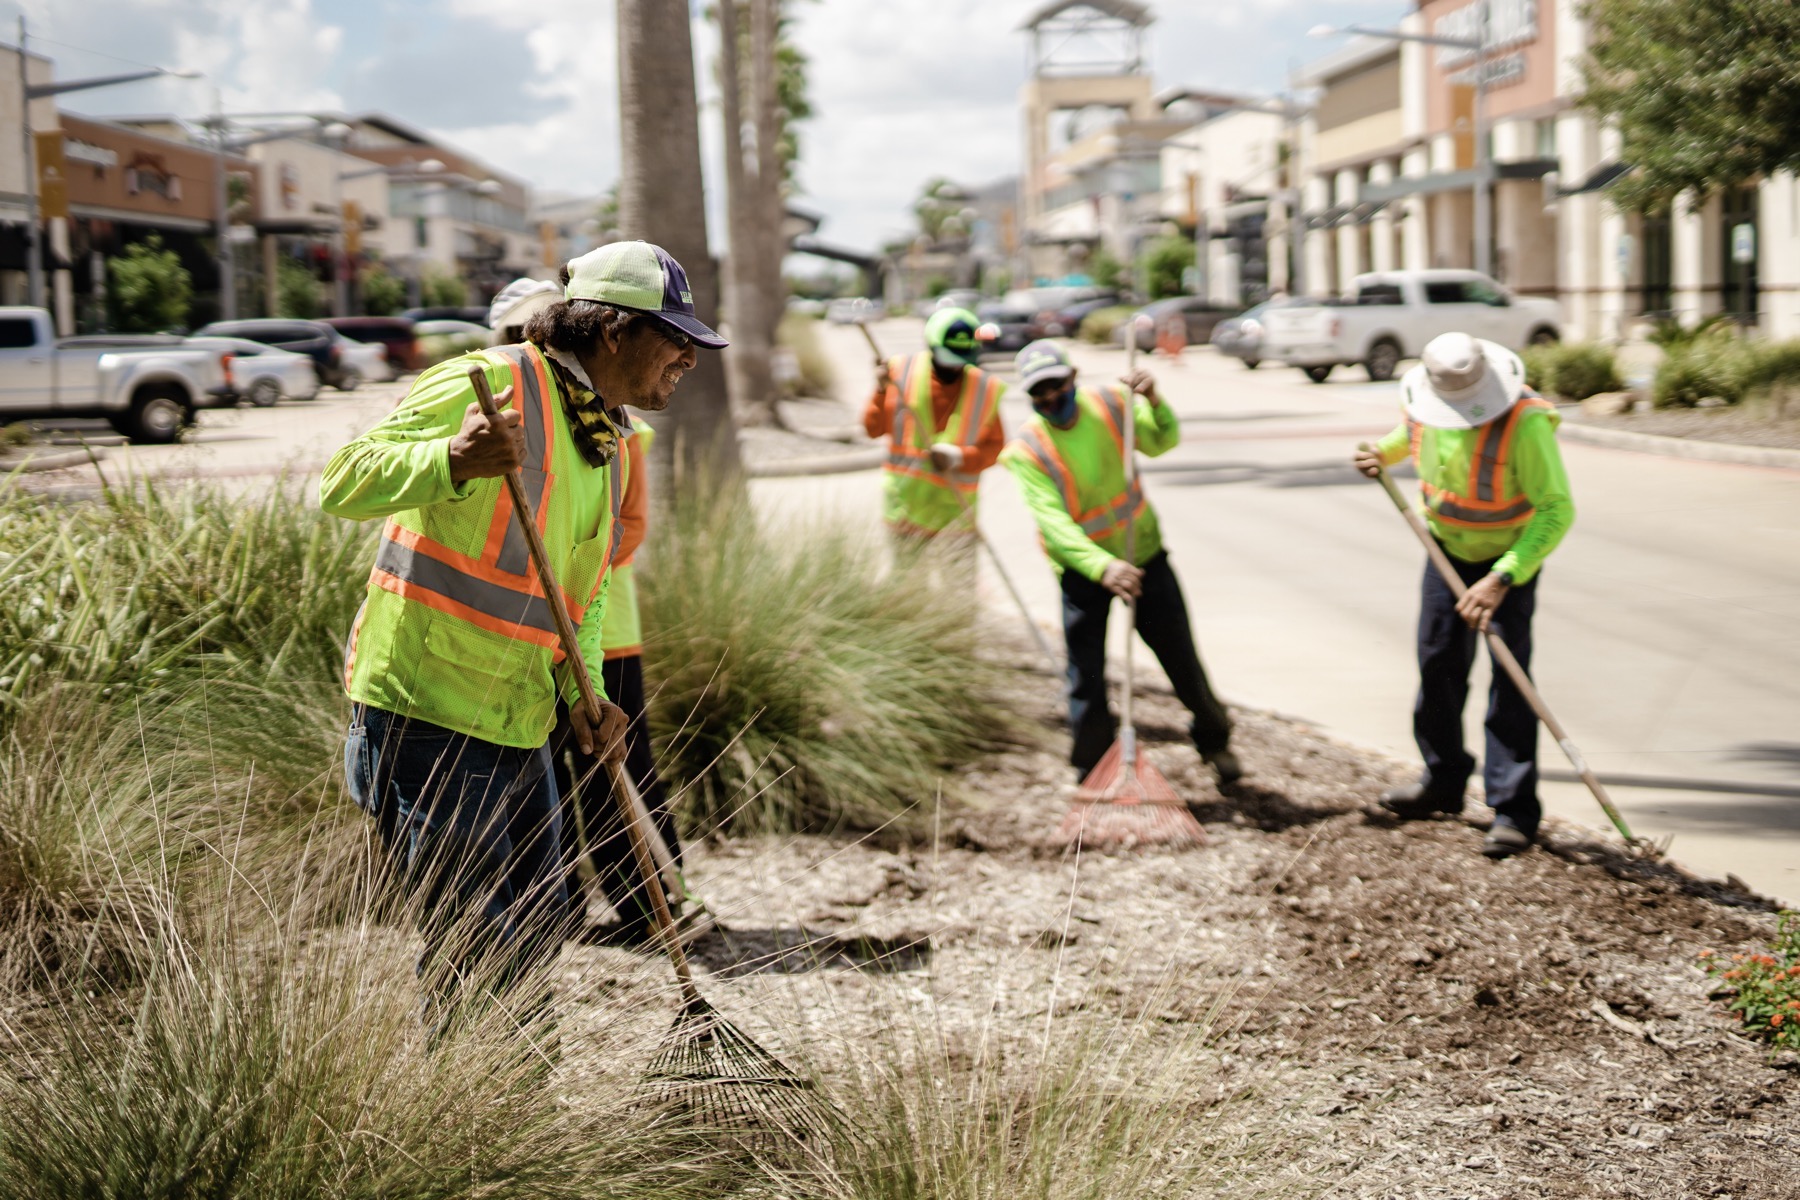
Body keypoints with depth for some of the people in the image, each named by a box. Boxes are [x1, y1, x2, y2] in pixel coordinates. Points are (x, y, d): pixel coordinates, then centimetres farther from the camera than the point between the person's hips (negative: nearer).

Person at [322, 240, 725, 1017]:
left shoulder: (607, 446, 17)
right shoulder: (490, 384, -12)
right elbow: (344, 485, -19)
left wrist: (583, 697, 6)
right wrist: (453, 461, -37)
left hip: (517, 726, 9)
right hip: (429, 715, -9)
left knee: (537, 931, 16)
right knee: (478, 953, -7)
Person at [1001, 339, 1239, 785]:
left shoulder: (1108, 403, -11)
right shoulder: (1026, 450, -21)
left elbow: (1163, 442, -2)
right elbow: (1052, 521, -32)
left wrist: (1153, 402, -25)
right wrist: (1103, 567, -46)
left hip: (1143, 552, 3)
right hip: (1082, 569, -3)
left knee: (1181, 657, 10)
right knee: (1086, 676, -2)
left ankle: (1214, 742, 32)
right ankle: (1093, 773, 14)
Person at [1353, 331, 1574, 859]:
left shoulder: (1524, 421, -34)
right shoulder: (1422, 402, -15)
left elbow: (1557, 509, -35)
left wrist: (1502, 579, -41)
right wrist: (1385, 453, -11)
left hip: (1511, 555, -6)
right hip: (1447, 546, 6)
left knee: (1509, 673, -12)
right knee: (1438, 662, 12)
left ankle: (1514, 810, -8)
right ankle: (1443, 781, 29)